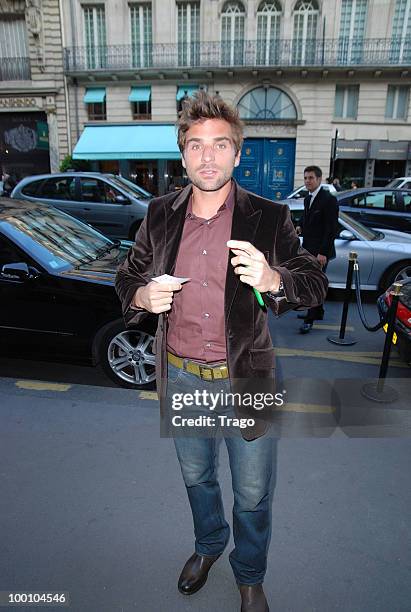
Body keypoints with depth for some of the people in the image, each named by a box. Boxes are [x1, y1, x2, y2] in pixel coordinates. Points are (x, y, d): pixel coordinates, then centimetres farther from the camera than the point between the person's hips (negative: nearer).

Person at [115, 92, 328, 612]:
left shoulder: (269, 217, -10)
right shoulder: (160, 215, -1)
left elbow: (316, 283, -6)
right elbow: (126, 278, 8)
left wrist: (273, 280, -29)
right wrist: (142, 296, -16)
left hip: (245, 379, -2)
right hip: (180, 376, 3)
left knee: (252, 495, 17)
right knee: (196, 477, 26)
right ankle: (208, 546, 58)